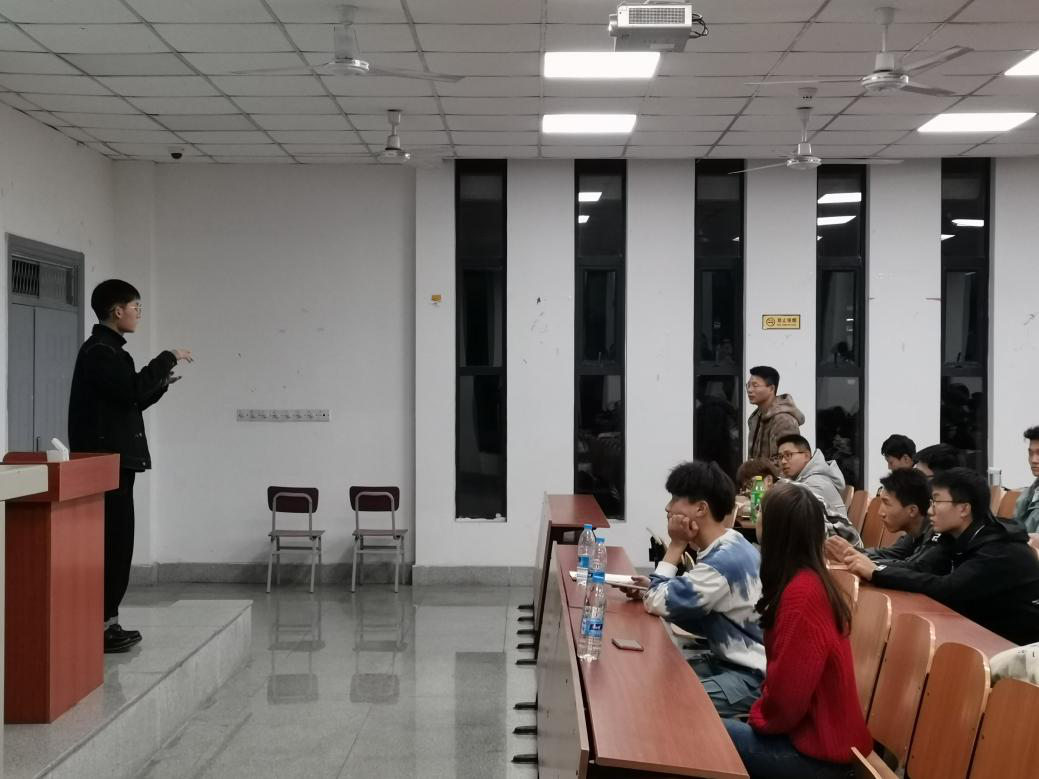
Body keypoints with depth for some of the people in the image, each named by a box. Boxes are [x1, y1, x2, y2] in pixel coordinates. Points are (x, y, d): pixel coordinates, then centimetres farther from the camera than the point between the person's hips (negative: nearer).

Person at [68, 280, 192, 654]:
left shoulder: (108, 350, 19)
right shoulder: (98, 351, -12)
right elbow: (132, 388, -25)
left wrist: (161, 385, 10)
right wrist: (168, 358, -14)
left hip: (116, 461, 10)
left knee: (116, 543, 10)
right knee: (112, 544, -9)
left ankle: (107, 620, 15)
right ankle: (99, 625, -6)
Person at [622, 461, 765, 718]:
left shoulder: (725, 560, -25)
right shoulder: (727, 549, 6)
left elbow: (657, 604, -22)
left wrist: (676, 545, -14)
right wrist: (652, 590, -6)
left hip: (752, 677, -9)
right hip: (729, 661, 10)